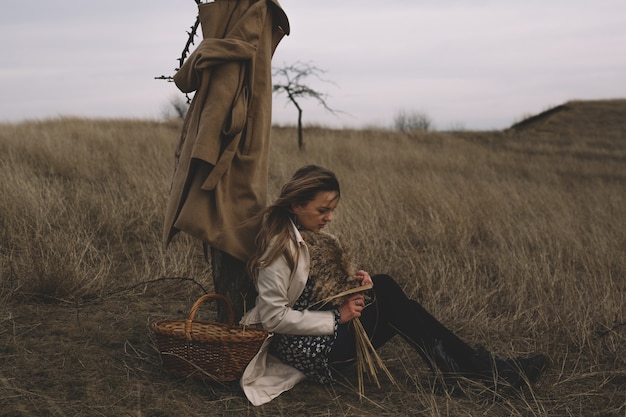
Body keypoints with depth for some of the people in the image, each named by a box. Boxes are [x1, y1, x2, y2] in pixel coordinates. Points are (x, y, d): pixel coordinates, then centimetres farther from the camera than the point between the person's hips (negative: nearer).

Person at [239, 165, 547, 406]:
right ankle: (483, 371, -1)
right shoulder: (281, 246, -22)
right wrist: (335, 318, -20)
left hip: (306, 331, 9)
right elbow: (273, 316, -24)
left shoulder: (299, 233, 7)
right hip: (301, 349, -9)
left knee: (385, 287, -1)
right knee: (391, 304, -10)